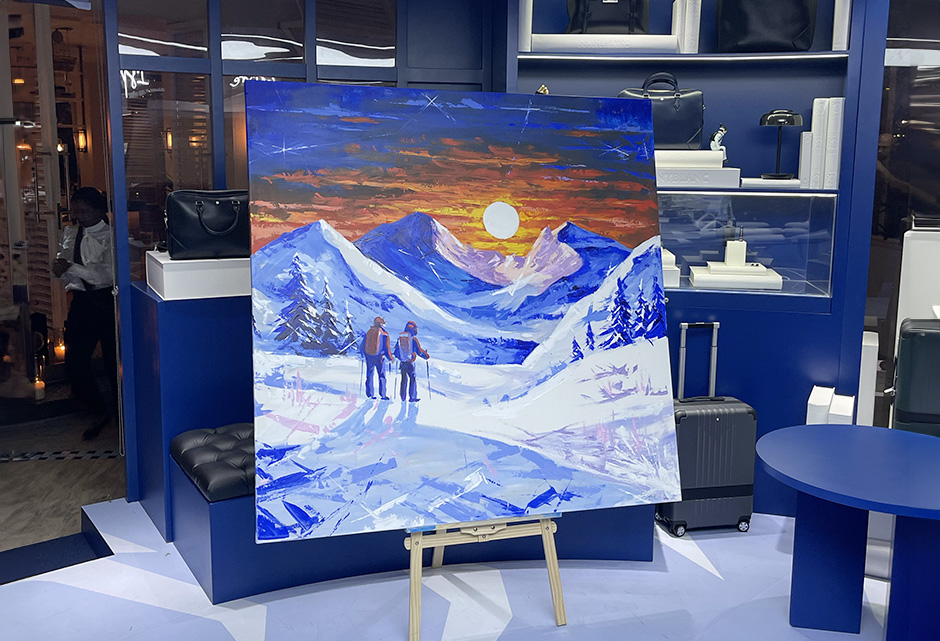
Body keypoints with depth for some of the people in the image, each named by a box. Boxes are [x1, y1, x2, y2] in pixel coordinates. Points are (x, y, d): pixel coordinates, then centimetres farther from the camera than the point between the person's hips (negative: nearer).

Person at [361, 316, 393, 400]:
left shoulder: (369, 332, 3)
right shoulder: (384, 333, -8)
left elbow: (364, 344, 8)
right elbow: (387, 347, -9)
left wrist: (364, 354, 23)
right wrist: (391, 357, 2)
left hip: (369, 356, 3)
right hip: (379, 357, -3)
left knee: (369, 375, 11)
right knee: (381, 375, 6)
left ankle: (370, 394, 11)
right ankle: (383, 395, 5)